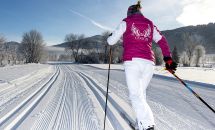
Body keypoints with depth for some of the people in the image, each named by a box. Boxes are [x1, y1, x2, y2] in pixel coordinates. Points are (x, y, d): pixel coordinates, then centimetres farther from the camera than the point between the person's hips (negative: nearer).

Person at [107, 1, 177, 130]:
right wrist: (168, 59, 11)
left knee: (136, 95, -9)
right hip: (149, 63, 5)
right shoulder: (150, 24, 22)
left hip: (132, 61, -4)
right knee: (141, 92, 16)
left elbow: (111, 41, 13)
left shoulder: (126, 22, 11)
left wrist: (110, 37, 35)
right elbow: (162, 40, 13)